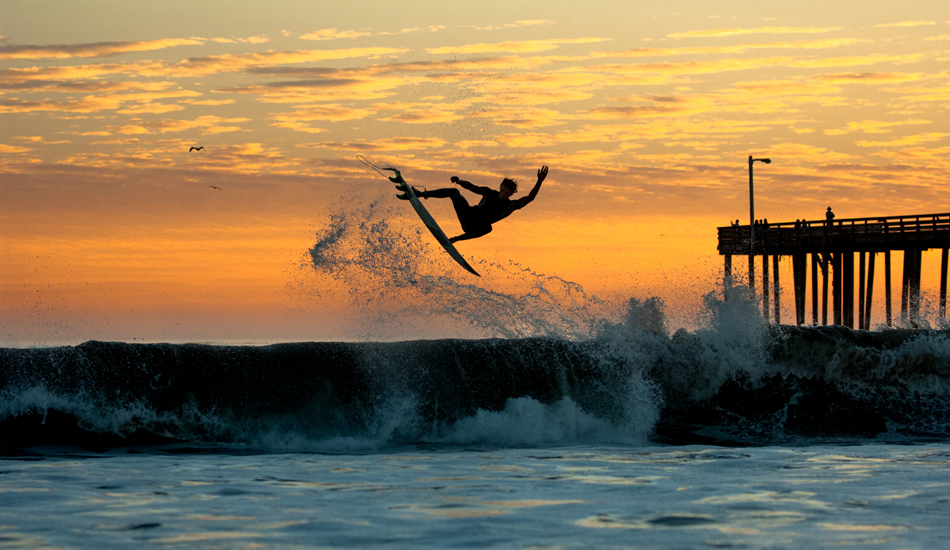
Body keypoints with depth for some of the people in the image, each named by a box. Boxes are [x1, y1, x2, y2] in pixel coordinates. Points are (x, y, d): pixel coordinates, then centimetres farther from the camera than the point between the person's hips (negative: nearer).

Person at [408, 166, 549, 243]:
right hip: (468, 214, 4)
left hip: (475, 227, -4)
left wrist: (539, 182, -30)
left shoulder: (511, 206, -8)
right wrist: (459, 181, -14)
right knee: (454, 192, -7)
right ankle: (421, 194, 1)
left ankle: (457, 239, -31)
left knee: (487, 228, -42)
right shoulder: (489, 193, 3)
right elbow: (471, 187, 5)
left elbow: (529, 198, -19)